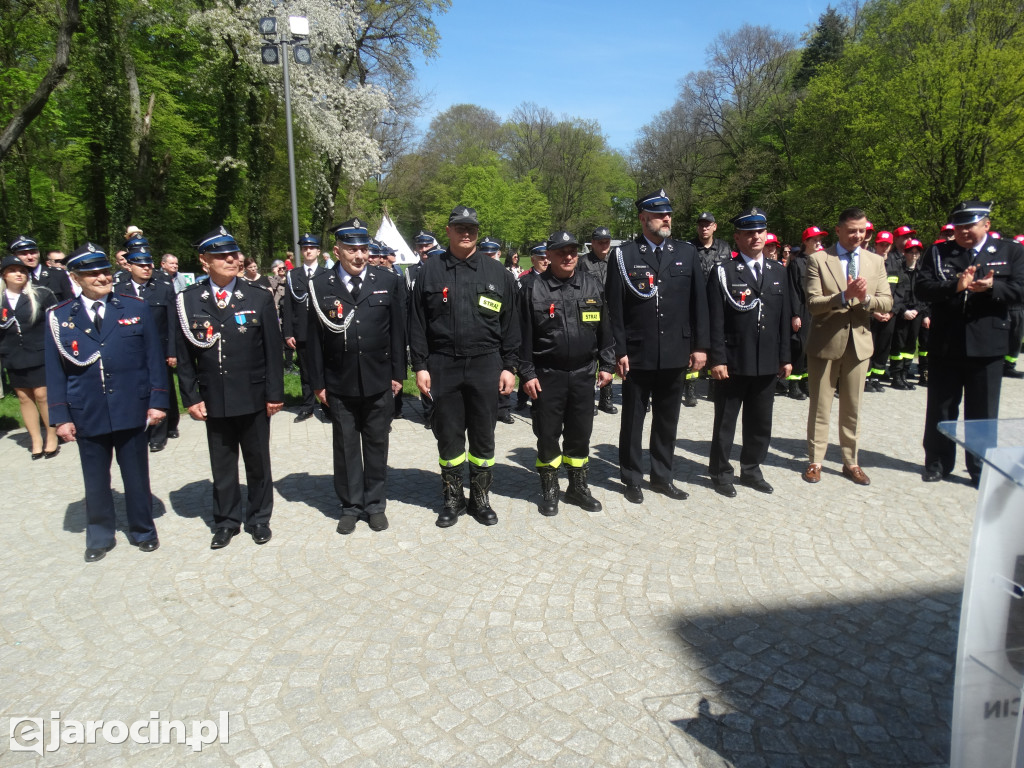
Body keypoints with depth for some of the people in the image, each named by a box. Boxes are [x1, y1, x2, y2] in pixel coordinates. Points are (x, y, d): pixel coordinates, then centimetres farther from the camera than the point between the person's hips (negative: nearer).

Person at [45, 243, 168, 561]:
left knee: (136, 476, 11)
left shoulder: (135, 308, 1)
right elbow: (55, 371, 3)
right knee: (95, 481, 13)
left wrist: (157, 401, -4)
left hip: (131, 412, 0)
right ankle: (99, 538, 30)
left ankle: (143, 532, 28)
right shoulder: (59, 317, 2)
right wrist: (60, 416, -1)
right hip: (87, 415, 1)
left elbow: (154, 357, 1)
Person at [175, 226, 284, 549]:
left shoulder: (259, 298, -2)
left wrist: (275, 394, -5)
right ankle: (226, 520, 30)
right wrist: (190, 397, -2)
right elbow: (185, 356, 2)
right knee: (222, 465, 13)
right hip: (214, 401, 1)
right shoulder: (188, 301, 0)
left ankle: (259, 518, 29)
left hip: (253, 399, -1)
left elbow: (273, 351, -2)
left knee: (258, 462, 12)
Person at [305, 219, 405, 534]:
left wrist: (398, 373, 2)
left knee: (376, 443, 11)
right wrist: (318, 382, -1)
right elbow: (315, 337, 0)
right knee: (345, 446, 10)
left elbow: (397, 331, 3)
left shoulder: (388, 282, 1)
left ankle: (376, 504, 26)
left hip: (378, 381, 1)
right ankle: (351, 505, 25)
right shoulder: (320, 286, -1)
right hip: (339, 384, 0)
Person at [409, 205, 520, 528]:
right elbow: (417, 322, 3)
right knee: (448, 436, 9)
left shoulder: (497, 272, 5)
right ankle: (453, 498, 25)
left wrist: (509, 366, 0)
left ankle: (481, 498, 24)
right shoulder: (430, 270, 4)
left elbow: (510, 323, 5)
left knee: (483, 436, 9)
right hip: (443, 366, 0)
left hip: (485, 365, 0)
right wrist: (420, 366, -2)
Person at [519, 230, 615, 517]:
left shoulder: (593, 286, 5)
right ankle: (549, 490, 21)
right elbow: (525, 335, -3)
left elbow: (605, 328, 9)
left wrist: (606, 364, 5)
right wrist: (527, 373, -6)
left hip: (583, 373, 3)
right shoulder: (535, 289, -3)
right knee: (548, 434, 6)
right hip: (547, 375, -2)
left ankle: (578, 486, 27)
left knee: (580, 433, 11)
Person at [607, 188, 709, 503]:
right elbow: (615, 308, -5)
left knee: (667, 418, 14)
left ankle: (662, 476, 28)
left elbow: (699, 303, 6)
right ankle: (632, 479, 22)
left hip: (675, 355, 3)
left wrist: (700, 345, 2)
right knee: (633, 419, 8)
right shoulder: (624, 255, -3)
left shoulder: (687, 253, 6)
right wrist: (619, 351, -9)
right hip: (638, 355, -3)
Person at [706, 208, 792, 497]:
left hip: (767, 363, 5)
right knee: (725, 422, 6)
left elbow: (784, 318, 11)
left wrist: (785, 357, 9)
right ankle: (721, 472, 19)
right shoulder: (723, 273, -5)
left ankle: (751, 469, 29)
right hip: (733, 362, -5)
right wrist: (717, 359, -14)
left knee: (761, 422, 13)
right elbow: (716, 321, -9)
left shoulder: (779, 272, 11)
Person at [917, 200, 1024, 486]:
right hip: (944, 344, 1)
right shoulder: (938, 253, 5)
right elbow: (923, 287, -6)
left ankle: (980, 469, 21)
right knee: (940, 409, 10)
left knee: (983, 412, 8)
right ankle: (937, 464, 24)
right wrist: (955, 286, -23)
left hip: (987, 345, -1)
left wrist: (991, 287, -23)